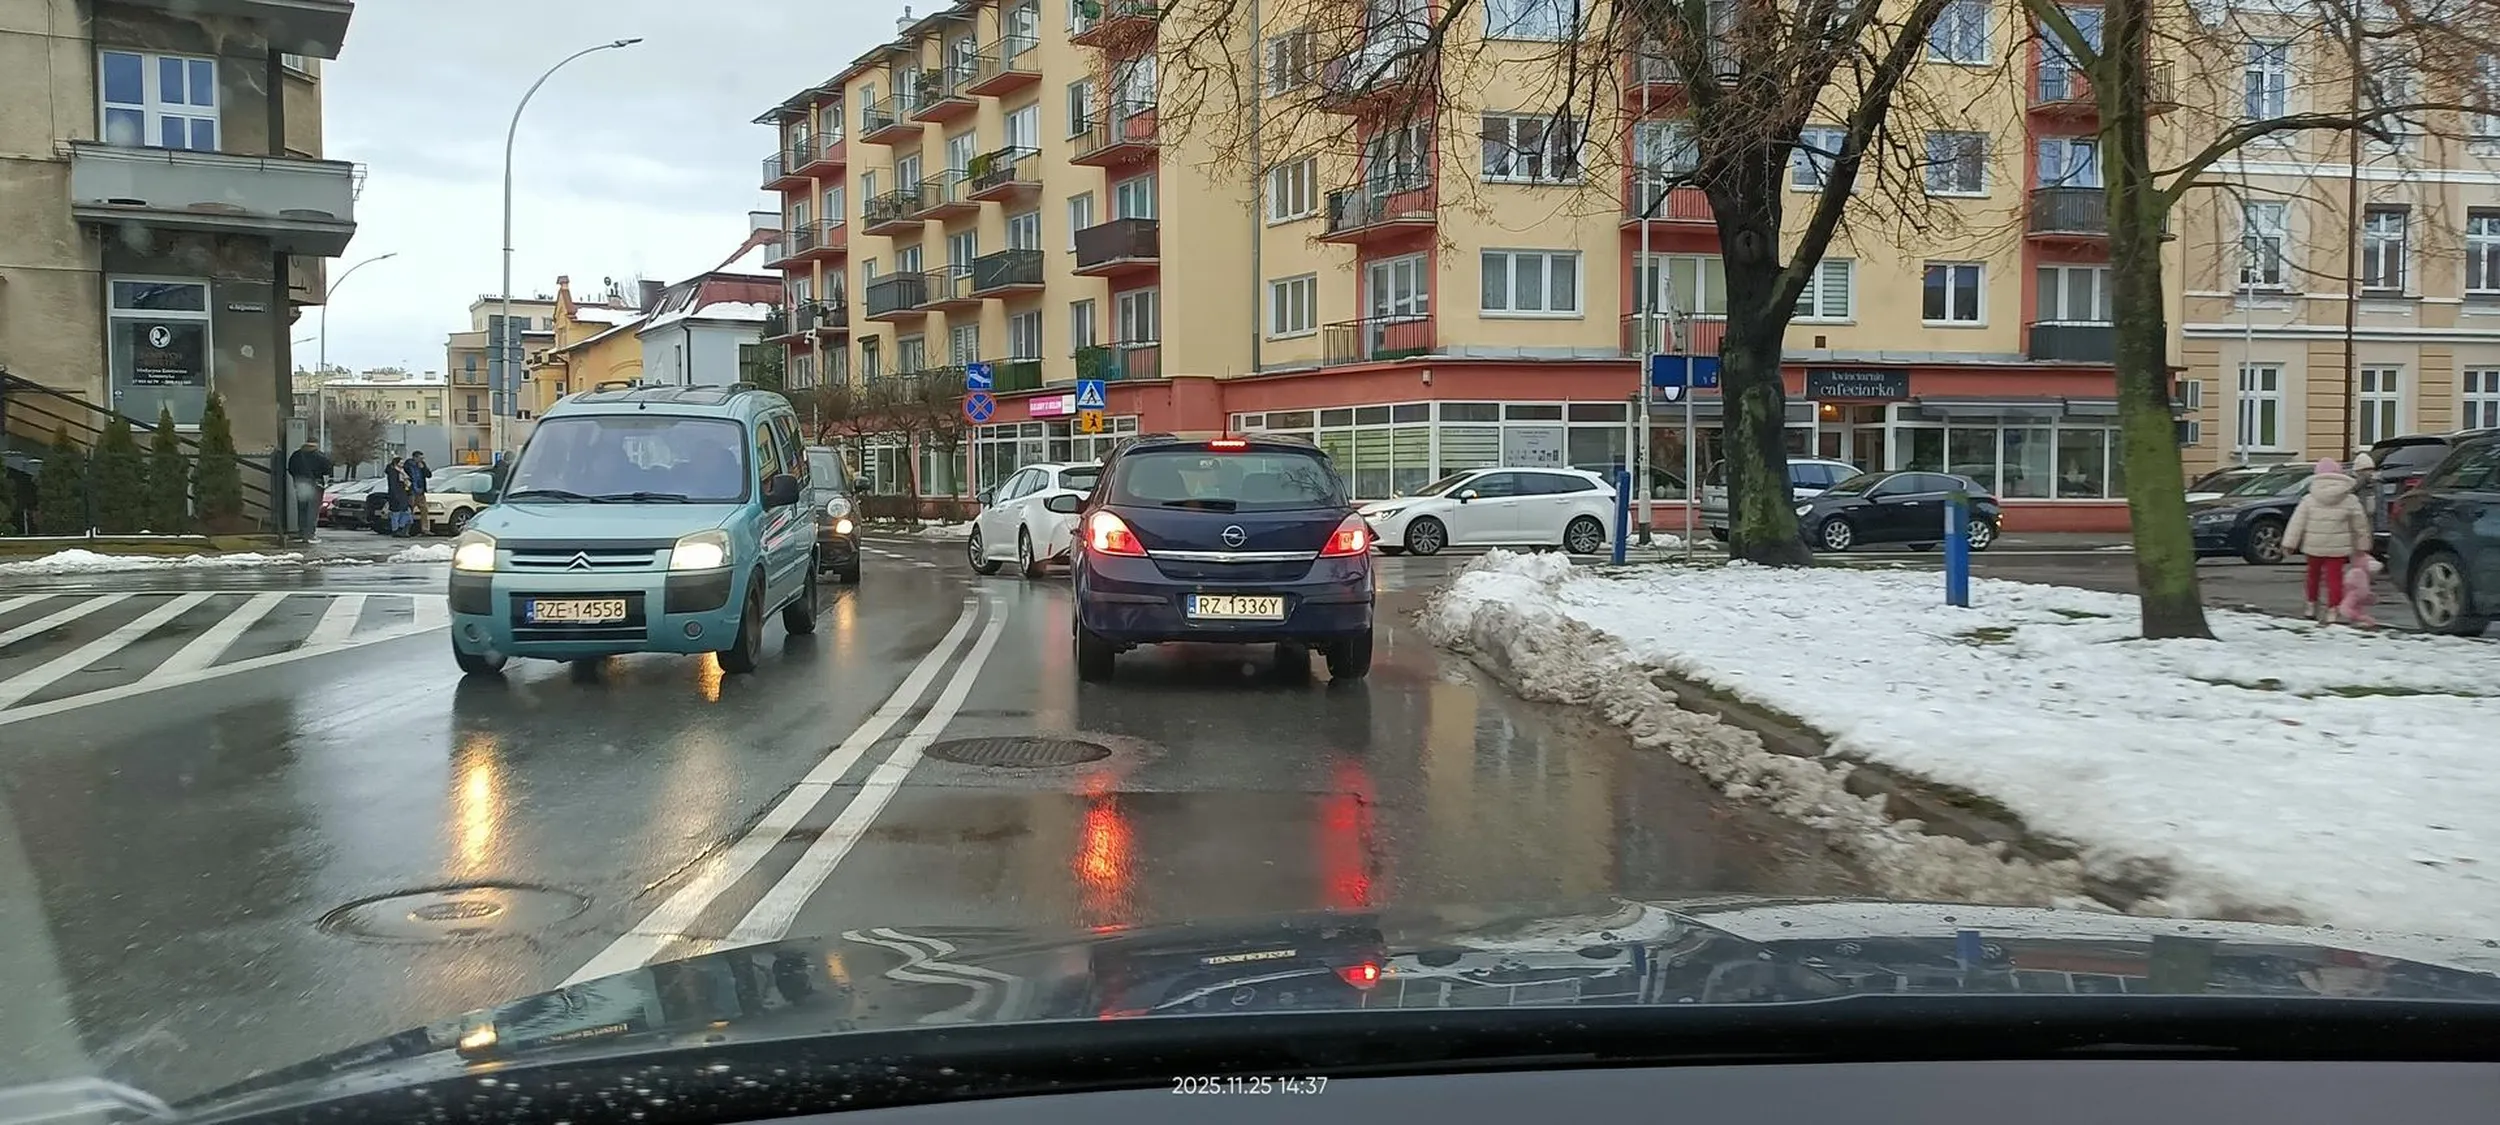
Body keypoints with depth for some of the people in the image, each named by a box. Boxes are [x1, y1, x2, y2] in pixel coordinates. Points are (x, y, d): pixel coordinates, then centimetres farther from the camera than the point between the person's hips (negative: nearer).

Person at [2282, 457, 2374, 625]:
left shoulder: (2309, 500, -2)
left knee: (2313, 574, 18)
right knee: (2334, 576, 1)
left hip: (2313, 546, 1)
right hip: (2338, 547, -1)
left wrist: (2289, 543, -3)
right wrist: (2362, 546, 15)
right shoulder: (2350, 500, -1)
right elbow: (2361, 525, 5)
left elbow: (2297, 523, -4)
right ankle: (2332, 610, -4)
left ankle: (2312, 605, 30)